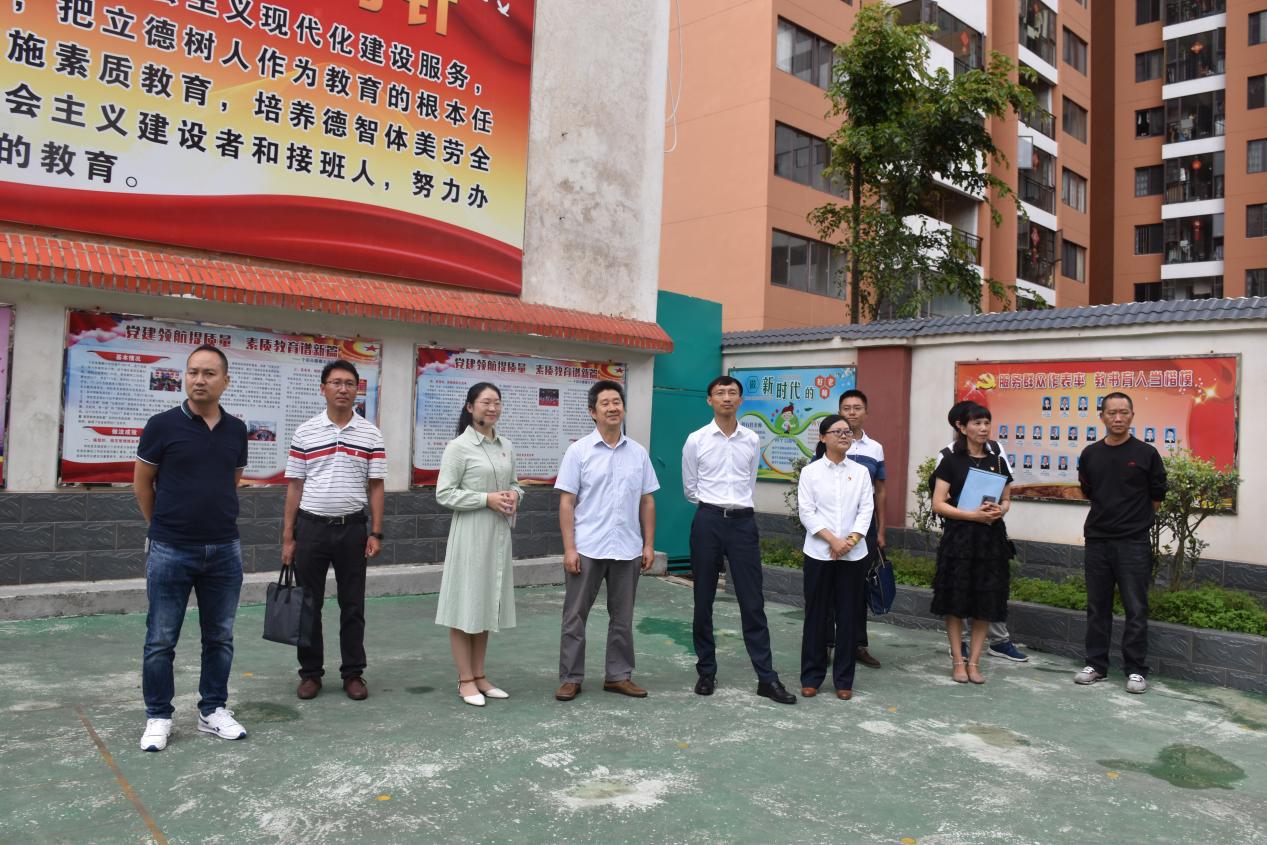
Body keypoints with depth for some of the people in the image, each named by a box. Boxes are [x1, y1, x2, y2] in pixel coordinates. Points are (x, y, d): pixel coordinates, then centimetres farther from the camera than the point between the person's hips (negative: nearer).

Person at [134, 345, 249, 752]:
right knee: (161, 641, 6)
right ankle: (158, 716, 21)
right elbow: (142, 483, 3)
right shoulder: (163, 425, -7)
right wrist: (164, 526, 11)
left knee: (219, 638, 11)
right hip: (170, 551, -3)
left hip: (224, 550, 4)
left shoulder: (236, 429, 4)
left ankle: (213, 710, 25)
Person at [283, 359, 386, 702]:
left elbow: (375, 487, 2)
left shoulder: (371, 434, 1)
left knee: (352, 605, 7)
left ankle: (353, 673, 18)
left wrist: (376, 533, -4)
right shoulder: (304, 433, 2)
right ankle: (310, 672, 20)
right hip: (311, 527, 0)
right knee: (308, 604, 7)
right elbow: (294, 486, 3)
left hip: (353, 528, 0)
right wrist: (287, 538, 0)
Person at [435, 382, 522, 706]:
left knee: (487, 605, 13)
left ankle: (479, 676, 24)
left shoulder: (506, 446, 9)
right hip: (470, 533, -6)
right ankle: (465, 680, 14)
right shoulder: (459, 446, -9)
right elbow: (444, 494, -12)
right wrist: (487, 499, -18)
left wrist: (514, 495, -4)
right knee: (466, 606, 2)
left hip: (499, 533, 6)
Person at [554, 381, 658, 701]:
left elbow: (647, 502, 9)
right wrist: (569, 548, -11)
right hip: (587, 549, -3)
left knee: (623, 617, 12)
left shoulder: (639, 453, 6)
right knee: (575, 616, 5)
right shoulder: (579, 451, -3)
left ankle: (619, 675, 24)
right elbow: (566, 502, -6)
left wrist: (649, 545, 4)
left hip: (627, 550, 3)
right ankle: (570, 678, 17)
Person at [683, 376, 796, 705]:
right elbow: (690, 489, 9)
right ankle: (706, 672, 21)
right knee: (703, 601, 7)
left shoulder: (752, 440, 5)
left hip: (743, 521, 1)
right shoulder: (696, 440, 0)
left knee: (753, 601, 1)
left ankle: (766, 678, 7)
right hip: (707, 521, -1)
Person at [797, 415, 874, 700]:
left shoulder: (861, 471, 7)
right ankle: (811, 677, 16)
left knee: (849, 616, 6)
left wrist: (850, 541, -13)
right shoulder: (810, 471, 1)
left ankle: (844, 680, 18)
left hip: (854, 555, 2)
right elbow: (806, 512, -5)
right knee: (816, 615, 5)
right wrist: (833, 540, -15)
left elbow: (866, 511, 1)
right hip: (819, 554, -2)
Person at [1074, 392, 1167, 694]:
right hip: (1096, 540, 3)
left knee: (1136, 609, 1)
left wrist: (1134, 521, 10)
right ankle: (1096, 664, 20)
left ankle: (1136, 670, 12)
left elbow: (1157, 497, 5)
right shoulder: (1090, 454, 6)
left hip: (1133, 542, -3)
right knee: (1097, 607, 10)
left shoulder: (1146, 453, -3)